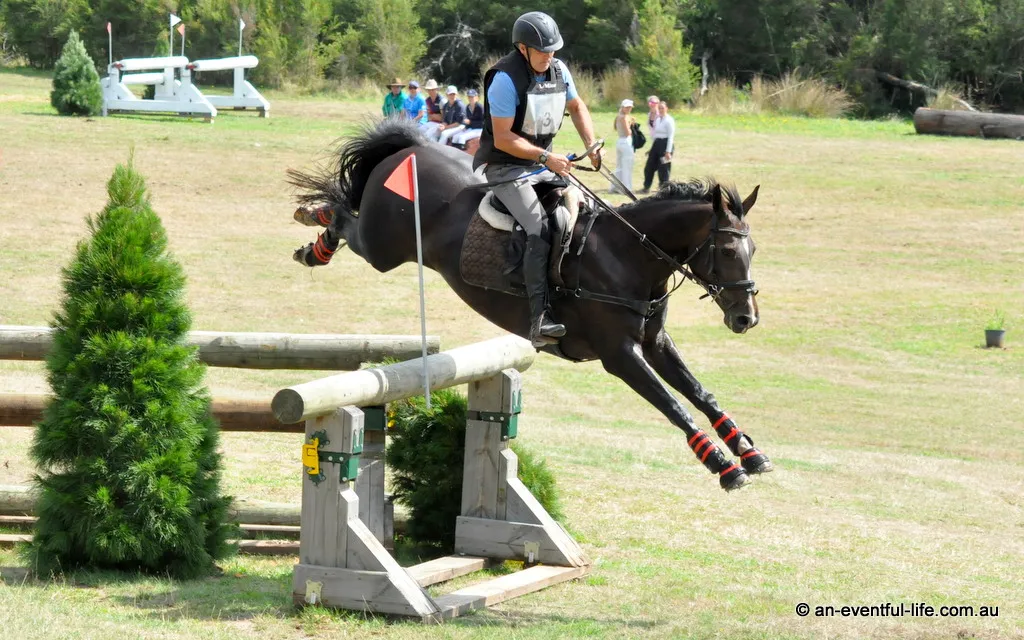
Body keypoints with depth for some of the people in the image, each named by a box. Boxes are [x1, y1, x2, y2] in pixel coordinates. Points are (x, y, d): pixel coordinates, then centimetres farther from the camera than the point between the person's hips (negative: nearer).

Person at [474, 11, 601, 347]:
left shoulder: (558, 70, 2)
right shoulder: (506, 79, -20)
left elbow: (576, 107, 20)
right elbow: (503, 138, -21)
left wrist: (591, 146, 5)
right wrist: (546, 157, -27)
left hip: (544, 164, 8)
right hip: (506, 167, -8)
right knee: (540, 230, -26)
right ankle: (539, 321, -33)